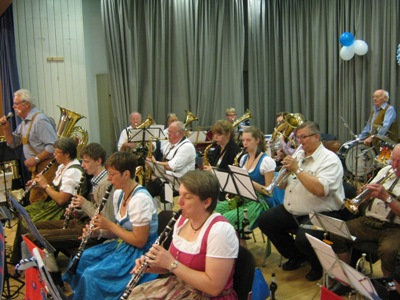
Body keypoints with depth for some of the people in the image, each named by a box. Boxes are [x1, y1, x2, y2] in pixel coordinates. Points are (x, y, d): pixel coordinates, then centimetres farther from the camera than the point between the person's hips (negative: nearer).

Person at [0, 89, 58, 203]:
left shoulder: (39, 120, -17)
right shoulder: (24, 122, 16)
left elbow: (54, 145, -24)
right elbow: (13, 143, 21)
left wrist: (36, 159, -21)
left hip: (47, 167, -10)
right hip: (36, 168, 10)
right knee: (34, 202, 15)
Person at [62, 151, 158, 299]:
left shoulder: (140, 199, -25)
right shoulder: (118, 194, 3)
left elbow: (139, 241, -24)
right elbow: (121, 230, 12)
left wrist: (109, 225, -18)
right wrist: (99, 232, -6)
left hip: (140, 252, -9)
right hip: (122, 244, 9)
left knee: (91, 274, -18)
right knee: (82, 259, 6)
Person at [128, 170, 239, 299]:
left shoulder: (221, 231, -25)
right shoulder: (183, 220, 0)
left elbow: (214, 287, -26)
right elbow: (172, 261, 11)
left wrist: (171, 263, -25)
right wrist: (152, 266, -10)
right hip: (179, 285, 7)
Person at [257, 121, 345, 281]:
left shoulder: (330, 159, -11)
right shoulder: (298, 155, 12)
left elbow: (320, 190, -28)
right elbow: (282, 185, 15)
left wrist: (297, 169, -22)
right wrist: (286, 170, -7)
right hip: (291, 211, 8)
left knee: (303, 239, -31)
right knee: (264, 220, 2)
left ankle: (319, 265, 7)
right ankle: (296, 256, 18)